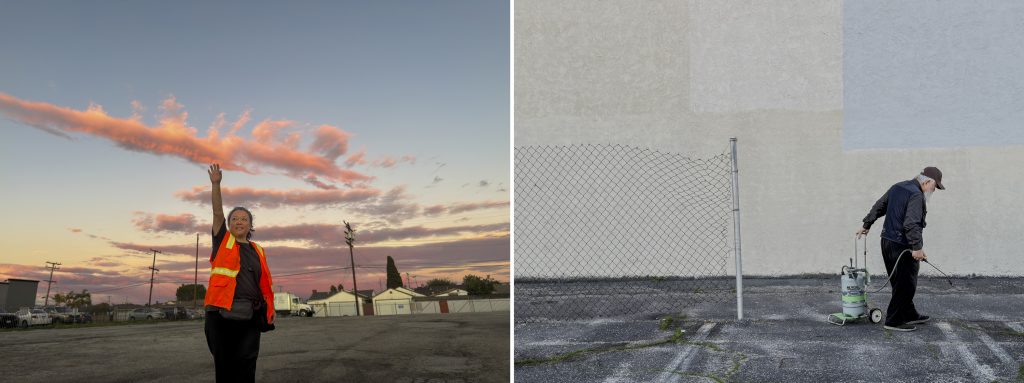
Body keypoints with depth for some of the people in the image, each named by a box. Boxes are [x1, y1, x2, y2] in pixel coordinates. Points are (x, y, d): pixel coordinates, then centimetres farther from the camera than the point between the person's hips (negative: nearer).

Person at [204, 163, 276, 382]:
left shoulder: (257, 251, 16)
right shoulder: (222, 241, 11)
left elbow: (264, 282, 17)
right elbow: (217, 212, 2)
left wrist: (270, 307, 9)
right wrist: (216, 184, -7)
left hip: (250, 314, 2)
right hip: (221, 311, -2)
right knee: (224, 364, 2)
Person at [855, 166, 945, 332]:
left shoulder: (897, 187, 12)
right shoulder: (916, 196, -17)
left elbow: (879, 206, 21)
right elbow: (911, 224, -27)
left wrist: (866, 224, 30)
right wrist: (917, 247, -27)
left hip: (886, 241, 10)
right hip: (902, 246, -10)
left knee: (900, 283, 18)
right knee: (906, 284, -2)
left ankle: (910, 315, 30)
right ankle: (894, 321, 3)